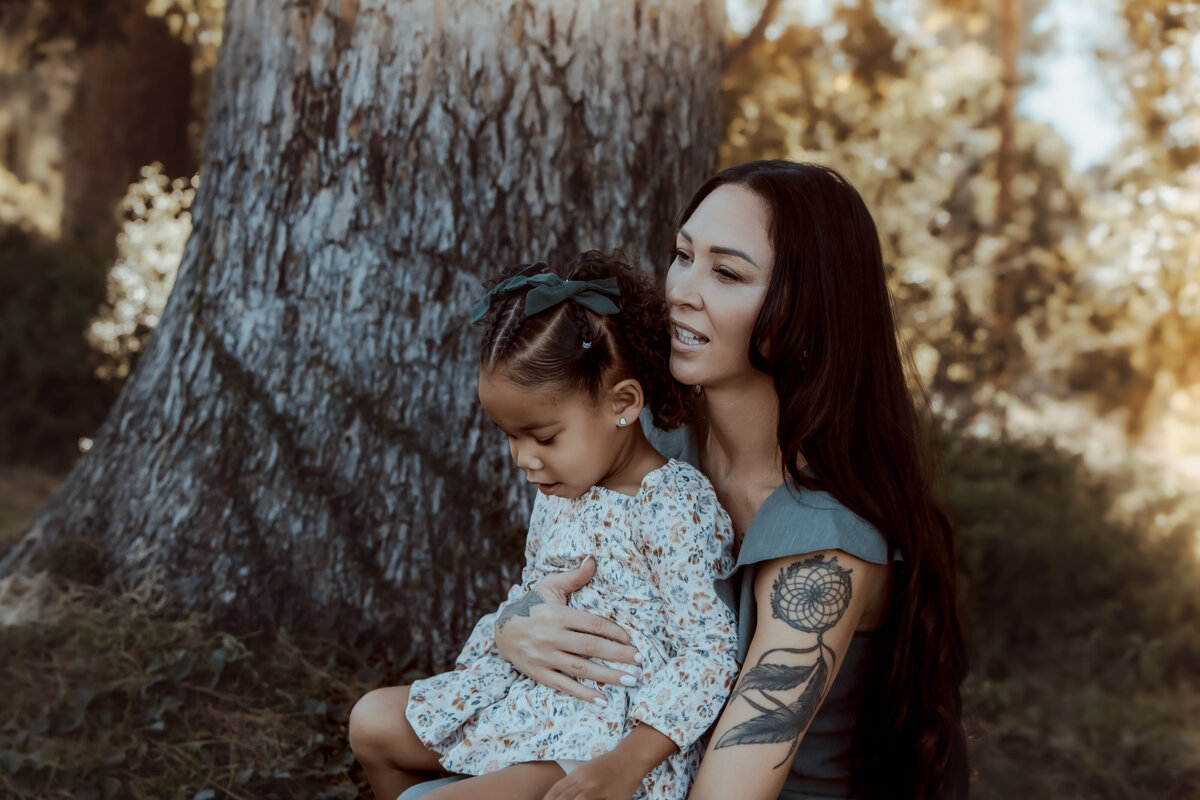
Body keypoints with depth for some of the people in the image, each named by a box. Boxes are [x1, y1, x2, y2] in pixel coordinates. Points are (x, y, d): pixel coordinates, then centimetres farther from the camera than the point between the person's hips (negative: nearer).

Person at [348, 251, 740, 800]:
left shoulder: (674, 509, -20)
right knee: (373, 721, 12)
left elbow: (710, 653, -22)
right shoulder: (559, 490, 6)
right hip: (529, 698, 9)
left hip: (608, 732, -9)